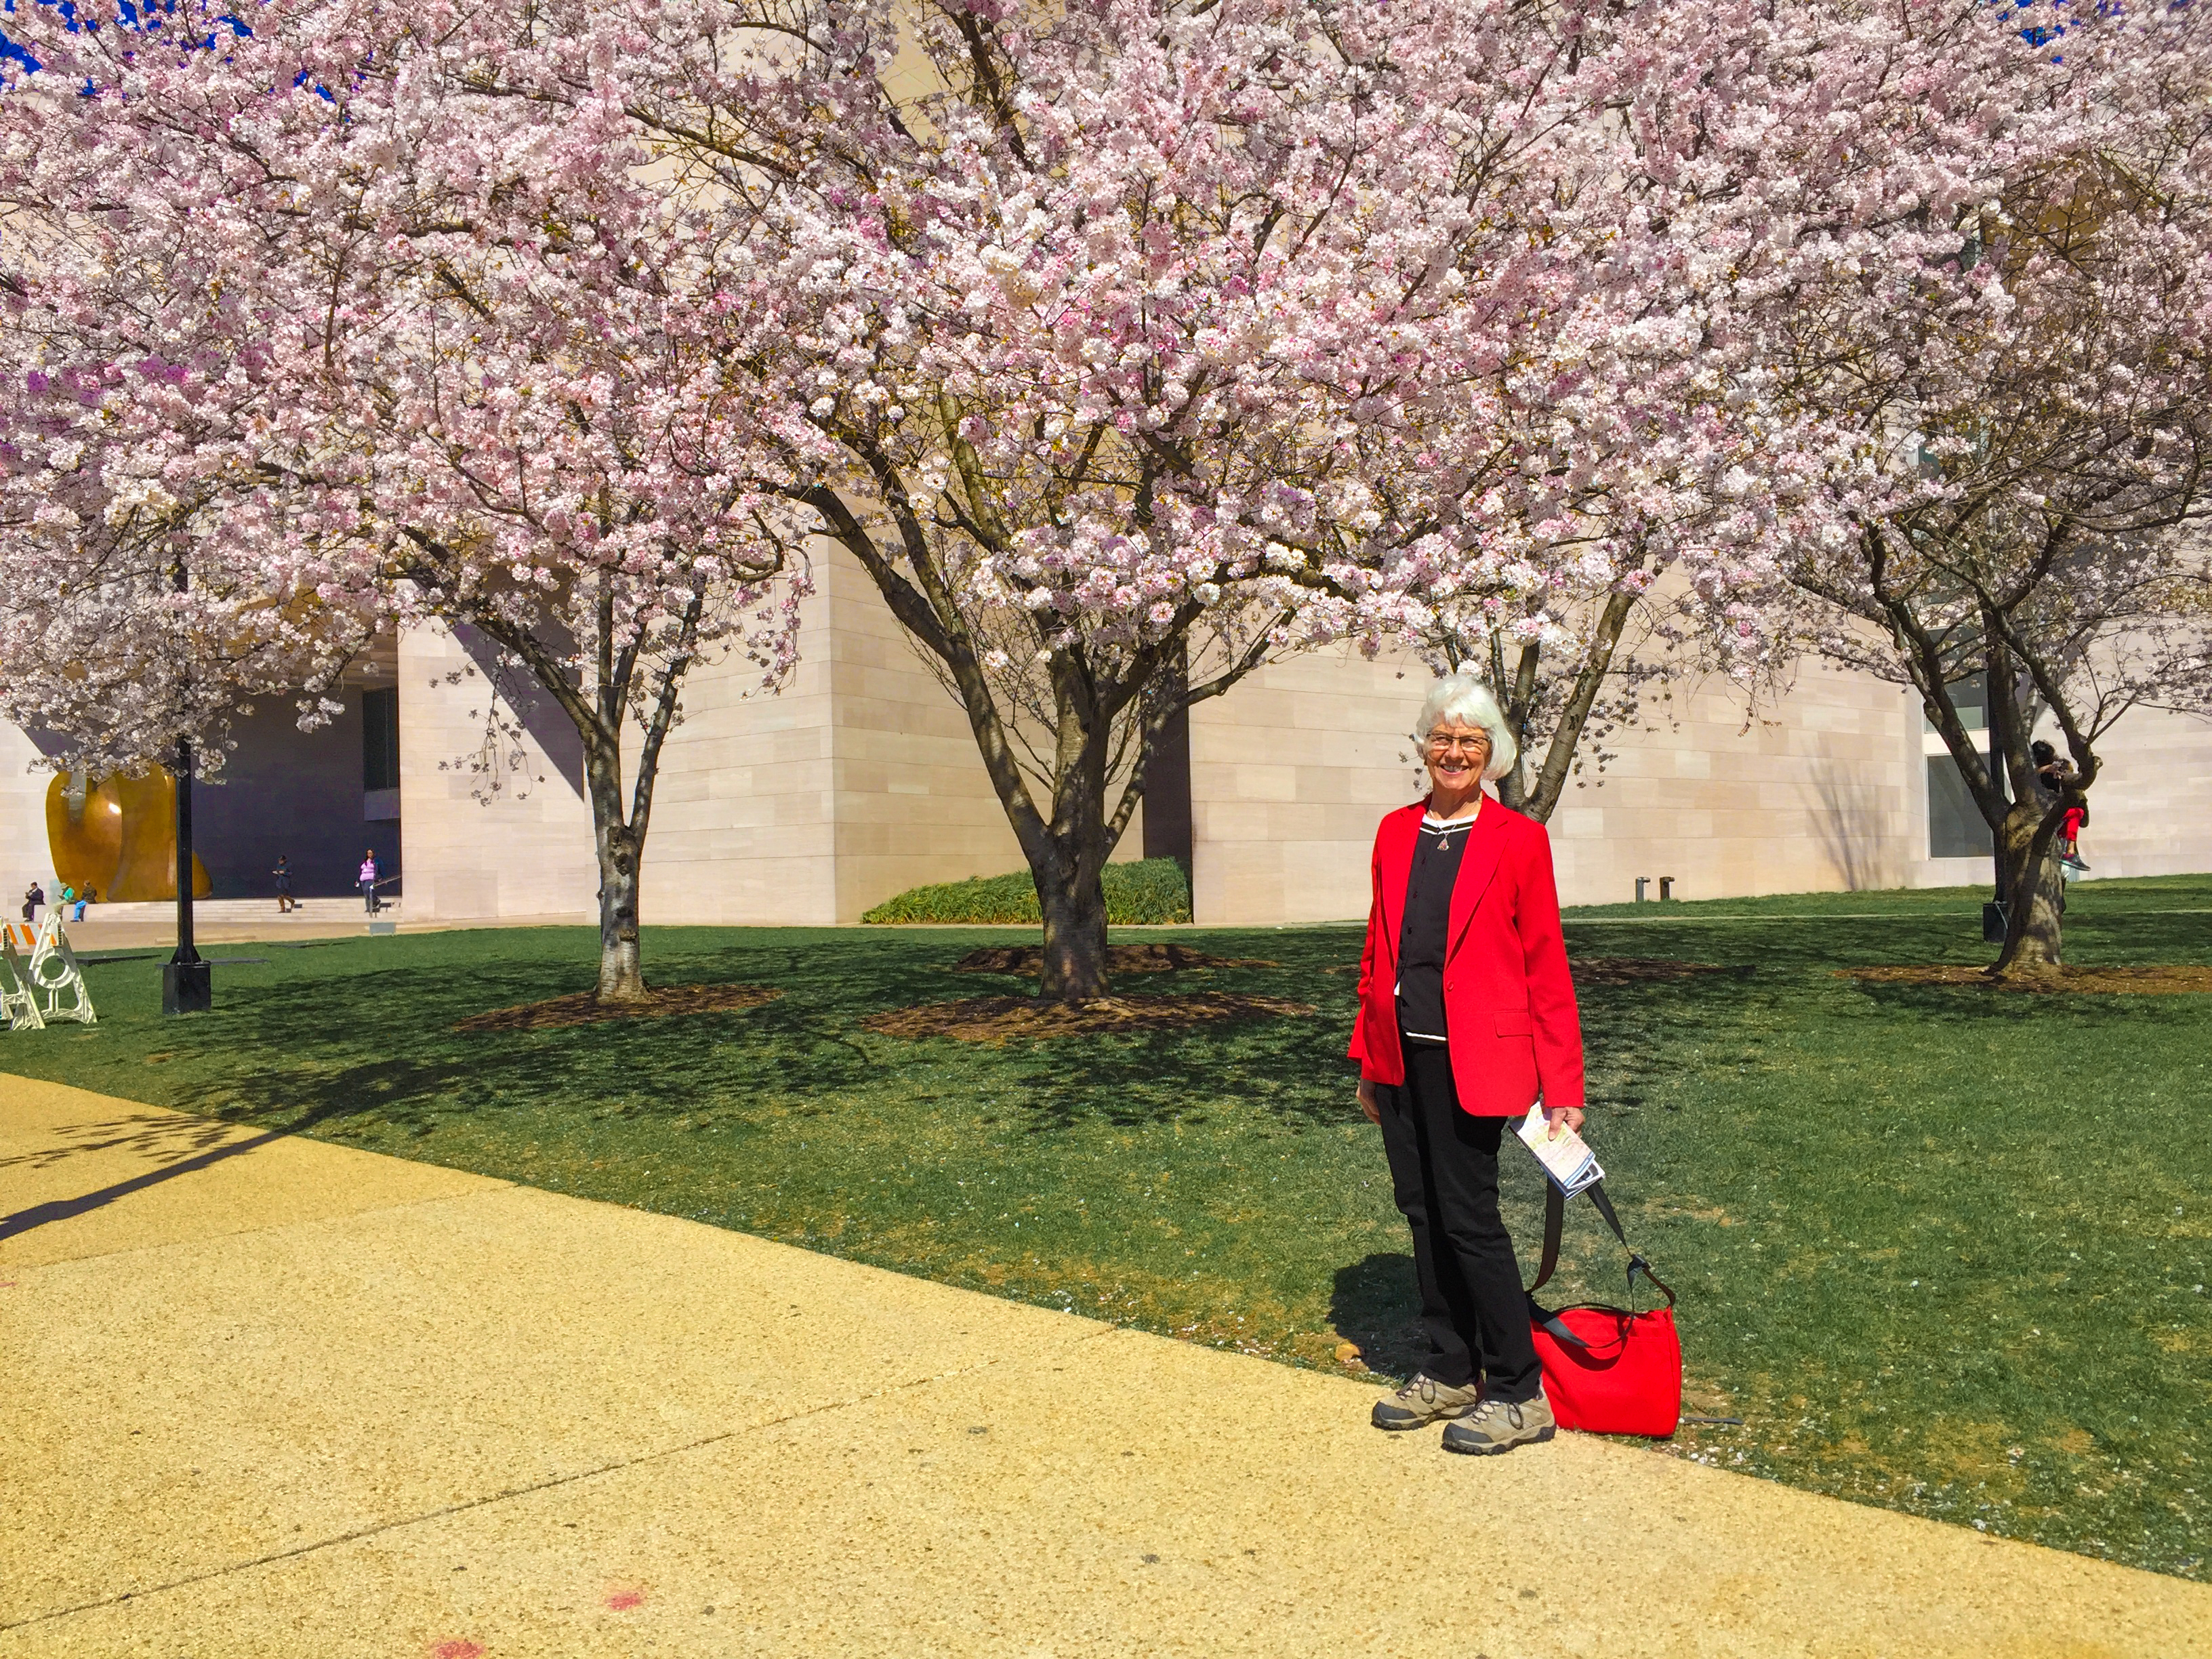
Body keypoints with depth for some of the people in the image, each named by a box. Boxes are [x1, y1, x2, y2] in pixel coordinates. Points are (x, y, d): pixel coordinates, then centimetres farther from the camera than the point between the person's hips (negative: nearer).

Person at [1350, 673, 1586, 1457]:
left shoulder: (1518, 839, -4)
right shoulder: (1396, 833, 11)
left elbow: (1546, 965, -5)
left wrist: (1562, 1087, -8)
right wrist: (1367, 1055, 13)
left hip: (1472, 1060, -5)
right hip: (1402, 1057, 6)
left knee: (1468, 1217, -4)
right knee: (1423, 1211, 12)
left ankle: (1519, 1397, 10)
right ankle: (1450, 1373, 26)